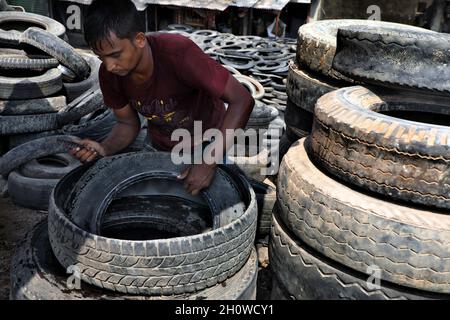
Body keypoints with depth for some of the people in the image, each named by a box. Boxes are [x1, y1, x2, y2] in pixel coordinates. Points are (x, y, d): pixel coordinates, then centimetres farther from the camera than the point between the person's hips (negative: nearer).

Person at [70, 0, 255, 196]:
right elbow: (128, 124, -3)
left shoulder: (178, 53, -36)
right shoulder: (109, 75, -19)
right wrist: (104, 149, -24)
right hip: (161, 150, 4)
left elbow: (242, 101, -35)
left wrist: (210, 162, -40)